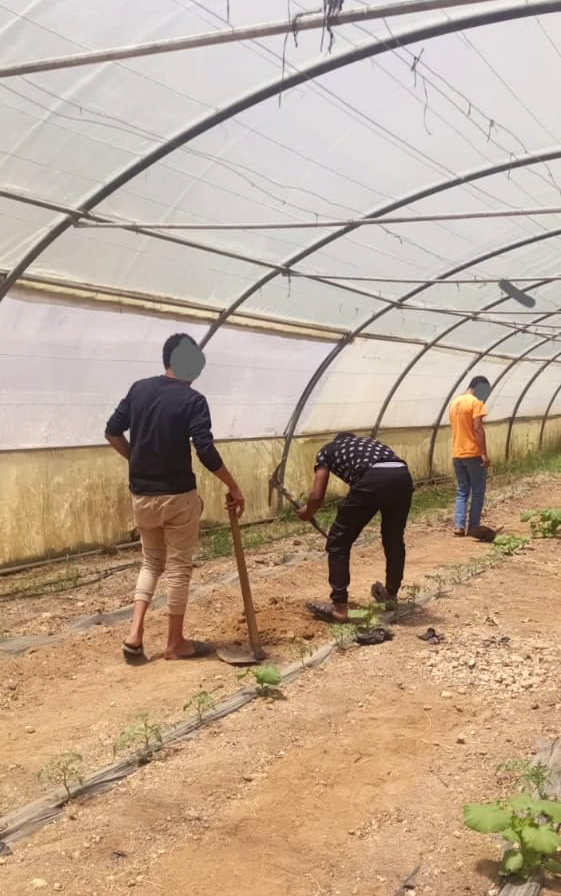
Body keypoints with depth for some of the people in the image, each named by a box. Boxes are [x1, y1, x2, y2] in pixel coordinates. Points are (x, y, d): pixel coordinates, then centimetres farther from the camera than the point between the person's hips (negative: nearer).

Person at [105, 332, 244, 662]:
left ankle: (135, 635, 8)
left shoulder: (139, 389, 3)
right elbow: (207, 452, -19)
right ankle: (176, 643, 16)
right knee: (179, 567, 7)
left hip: (141, 495, 6)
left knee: (152, 562, 20)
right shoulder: (193, 400, -13)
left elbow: (113, 432, 8)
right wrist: (234, 487, -10)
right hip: (177, 496, -5)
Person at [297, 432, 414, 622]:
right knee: (394, 539, 29)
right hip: (402, 476, 5)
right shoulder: (370, 442, 41)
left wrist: (307, 512, 42)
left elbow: (317, 496, 20)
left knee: (338, 542, 11)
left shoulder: (328, 449, 29)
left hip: (372, 480, -5)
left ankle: (339, 607, 12)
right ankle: (390, 594, 43)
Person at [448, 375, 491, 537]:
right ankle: (473, 528, 6)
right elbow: (478, 429, -18)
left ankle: (459, 525, 0)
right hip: (473, 454, -7)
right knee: (477, 492, 5)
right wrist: (484, 453, -18)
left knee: (462, 492, 11)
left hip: (457, 455, 7)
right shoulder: (476, 403, -11)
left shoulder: (454, 402, 13)